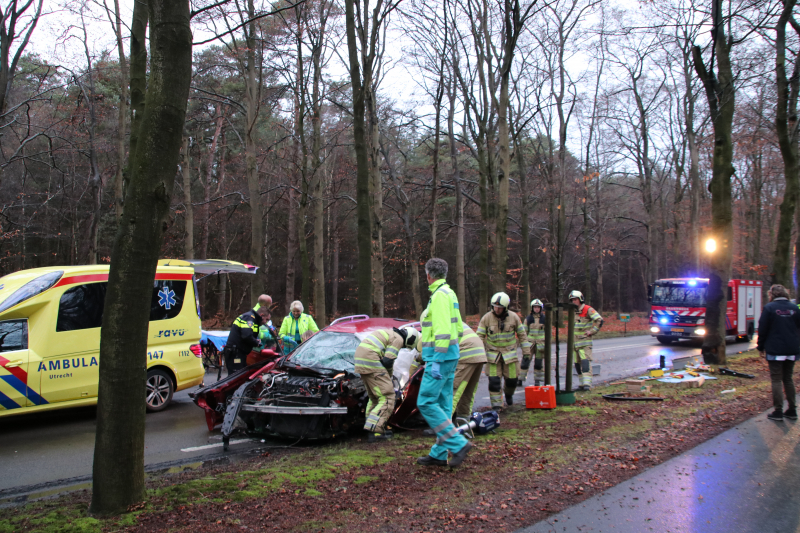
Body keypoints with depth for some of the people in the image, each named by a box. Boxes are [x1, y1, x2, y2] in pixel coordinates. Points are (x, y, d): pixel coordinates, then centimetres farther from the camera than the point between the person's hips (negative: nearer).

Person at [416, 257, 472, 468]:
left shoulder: (440, 294, -14)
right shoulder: (449, 293, 17)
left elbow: (443, 330, -22)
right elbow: (457, 328, 22)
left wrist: (437, 361, -23)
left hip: (440, 357, -10)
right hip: (450, 356, 10)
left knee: (426, 403, -9)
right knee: (442, 405, 10)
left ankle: (458, 444, -10)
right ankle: (439, 454, 14)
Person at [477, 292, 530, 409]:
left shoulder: (514, 317, -3)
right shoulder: (486, 318, -7)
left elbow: (522, 335, 6)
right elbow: (480, 336, -3)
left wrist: (526, 352, 6)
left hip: (509, 353, 1)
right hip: (493, 355, -1)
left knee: (512, 379, 5)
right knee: (494, 380, -9)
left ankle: (508, 394, 37)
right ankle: (496, 404, 2)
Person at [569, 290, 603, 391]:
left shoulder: (588, 309, -10)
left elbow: (599, 320, -19)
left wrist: (591, 331, -18)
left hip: (585, 341, -8)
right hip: (575, 341, 8)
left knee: (586, 362, -16)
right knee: (577, 363, 8)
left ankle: (587, 383, -22)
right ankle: (582, 384, 16)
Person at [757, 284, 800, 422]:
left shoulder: (769, 308, -8)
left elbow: (762, 330, -7)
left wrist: (761, 347, 2)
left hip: (775, 350, -5)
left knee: (776, 380, -1)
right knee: (788, 379, 15)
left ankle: (778, 412, -3)